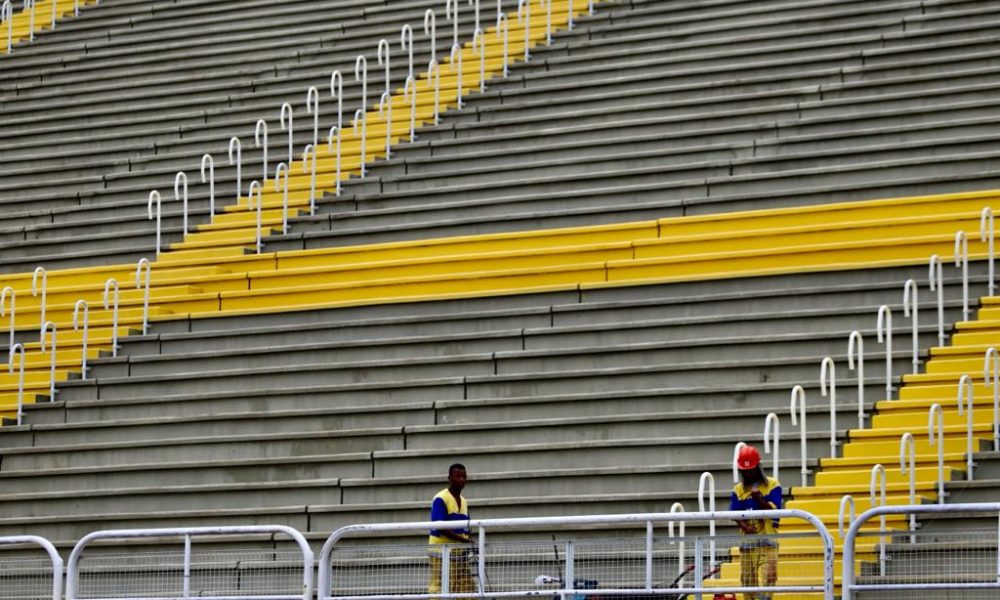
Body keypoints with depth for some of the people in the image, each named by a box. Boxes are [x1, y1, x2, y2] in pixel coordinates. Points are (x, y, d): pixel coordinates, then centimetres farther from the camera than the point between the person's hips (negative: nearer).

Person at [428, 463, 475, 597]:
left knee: (466, 591, 4)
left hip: (460, 553, 8)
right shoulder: (440, 499, -8)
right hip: (442, 552, -8)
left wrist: (469, 544, -2)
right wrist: (463, 540, -23)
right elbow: (440, 527, -17)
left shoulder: (464, 501, 17)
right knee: (438, 591, -9)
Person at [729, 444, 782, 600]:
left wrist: (759, 499, -25)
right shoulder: (738, 489, 12)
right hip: (746, 543, 3)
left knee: (765, 586, -14)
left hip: (767, 542, -3)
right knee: (747, 586, 3)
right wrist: (746, 527, -18)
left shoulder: (772, 485, 3)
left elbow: (773, 510, -7)